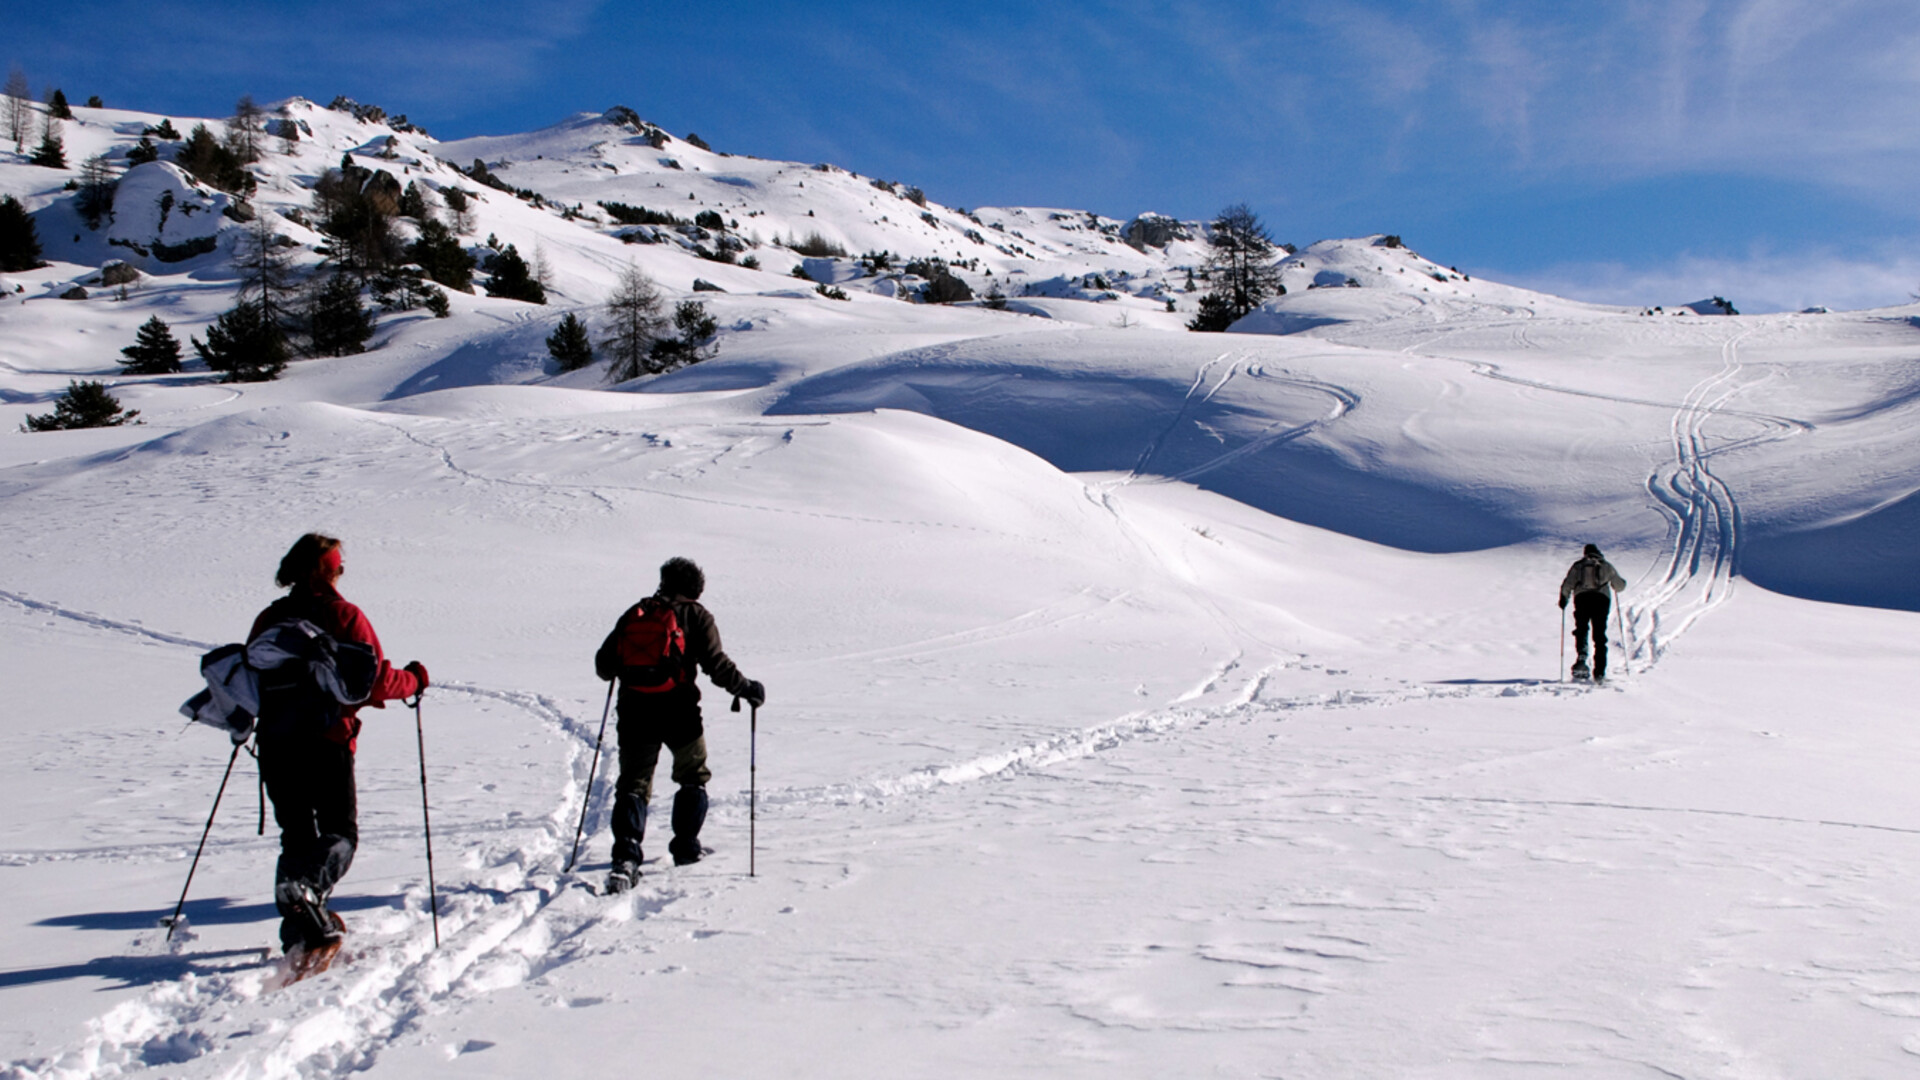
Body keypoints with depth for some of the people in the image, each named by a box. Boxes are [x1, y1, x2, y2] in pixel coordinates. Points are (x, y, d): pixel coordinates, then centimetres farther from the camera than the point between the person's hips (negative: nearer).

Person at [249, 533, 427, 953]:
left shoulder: (269, 618, 8)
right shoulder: (344, 617, -5)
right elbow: (376, 680, -9)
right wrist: (414, 680, 9)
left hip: (275, 744, 4)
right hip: (326, 743, -4)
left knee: (296, 836, 13)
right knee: (340, 833, 4)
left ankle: (299, 929, 6)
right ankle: (306, 892, -24)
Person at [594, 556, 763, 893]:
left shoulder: (634, 614, 14)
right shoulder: (696, 616, 3)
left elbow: (603, 664, 13)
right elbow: (716, 663, -7)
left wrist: (621, 671, 35)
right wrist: (746, 689, 5)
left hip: (634, 710, 3)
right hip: (677, 709, -2)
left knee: (633, 783, 3)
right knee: (693, 776, 21)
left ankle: (626, 856, -17)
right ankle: (685, 846, 24)